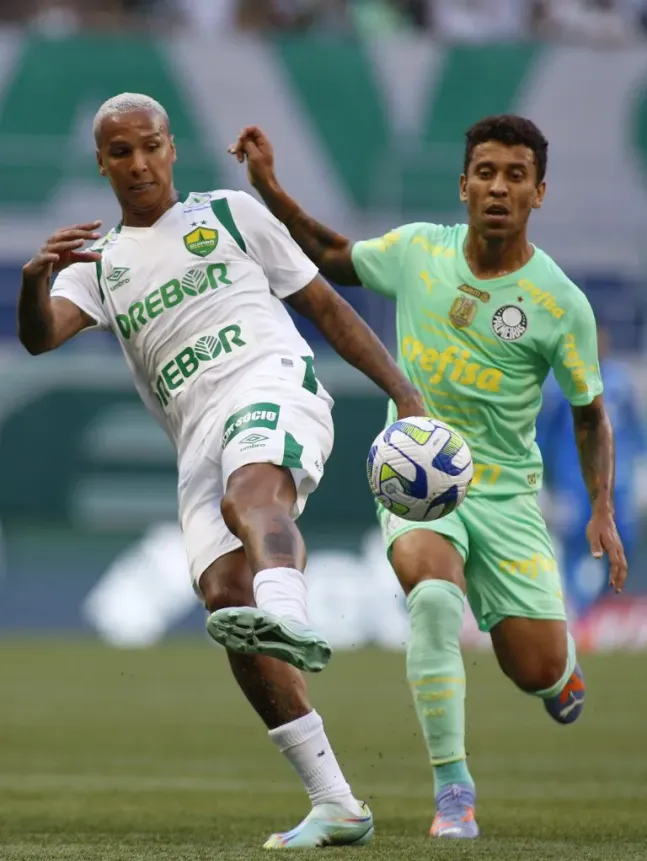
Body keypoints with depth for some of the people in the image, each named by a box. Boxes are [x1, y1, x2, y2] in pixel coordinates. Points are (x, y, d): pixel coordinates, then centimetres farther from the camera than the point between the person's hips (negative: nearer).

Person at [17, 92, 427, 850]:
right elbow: (40, 336, 3)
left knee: (249, 493, -38)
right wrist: (35, 277, -21)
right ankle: (336, 806, -10)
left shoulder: (229, 214, 19)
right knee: (225, 600, -14)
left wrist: (402, 391, 13)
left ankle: (290, 618, -74)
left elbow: (324, 304, 20)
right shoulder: (98, 263, 23)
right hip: (198, 442, 3)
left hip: (271, 386, -3)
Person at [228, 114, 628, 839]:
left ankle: (562, 663, 36)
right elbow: (334, 259, 16)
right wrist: (267, 186, 7)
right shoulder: (417, 250, -4)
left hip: (506, 492, 0)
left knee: (537, 672, -6)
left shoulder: (561, 303, -10)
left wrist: (603, 512, -8)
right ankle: (452, 788, -24)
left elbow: (589, 414, 2)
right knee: (434, 593, -32)